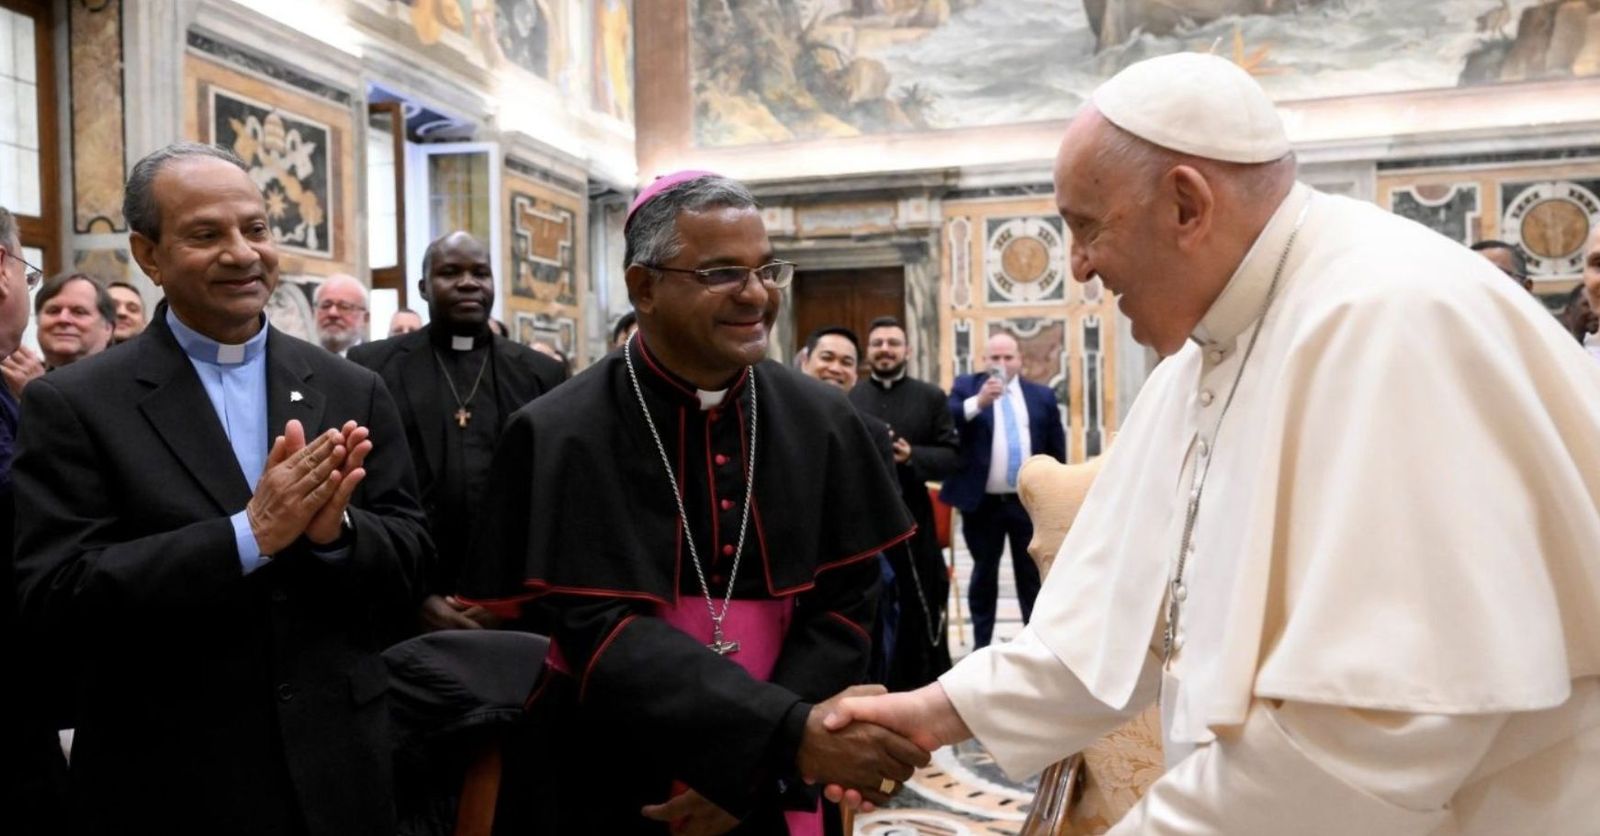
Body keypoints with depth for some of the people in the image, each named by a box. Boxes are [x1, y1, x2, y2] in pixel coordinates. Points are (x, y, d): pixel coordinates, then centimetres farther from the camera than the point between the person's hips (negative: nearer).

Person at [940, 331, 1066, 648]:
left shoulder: (1042, 395, 7)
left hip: (1030, 502, 2)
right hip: (983, 502, -1)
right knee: (984, 575, 9)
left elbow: (1056, 449, 10)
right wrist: (978, 402, -29)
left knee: (1032, 575, 10)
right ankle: (981, 645, 19)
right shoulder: (966, 386, 1)